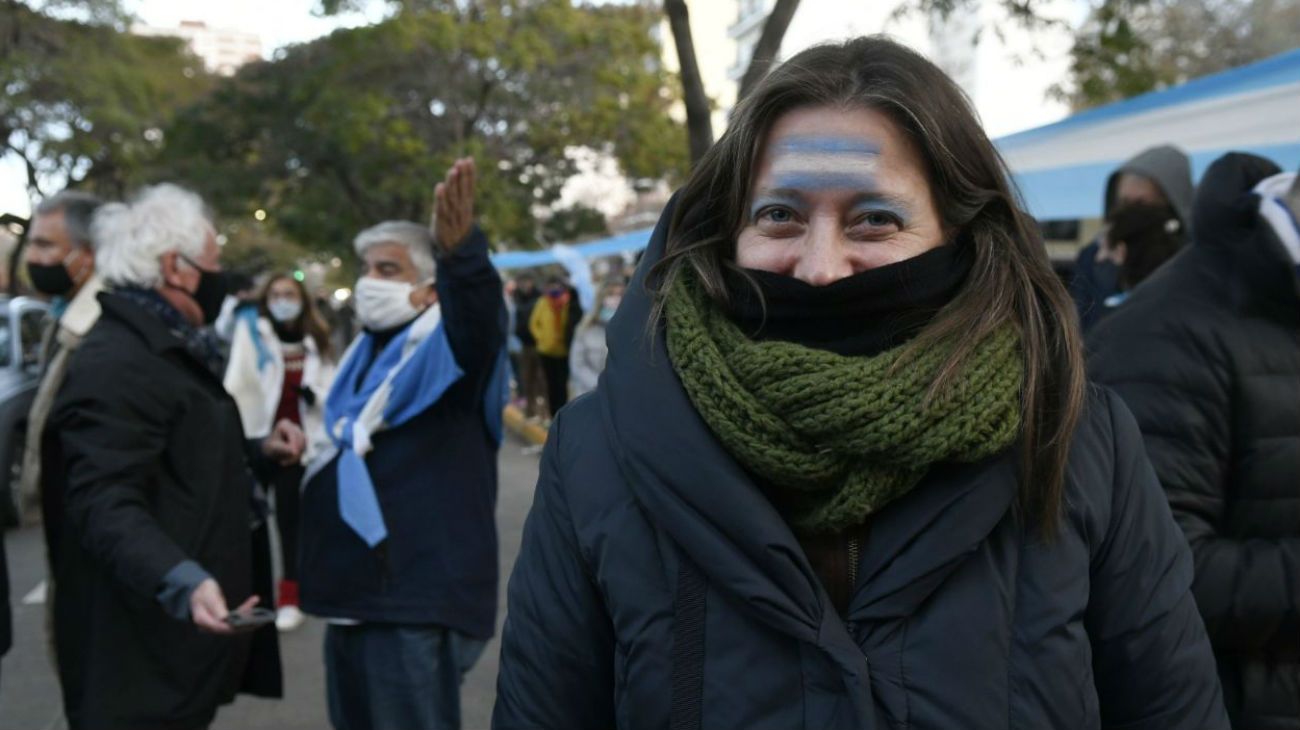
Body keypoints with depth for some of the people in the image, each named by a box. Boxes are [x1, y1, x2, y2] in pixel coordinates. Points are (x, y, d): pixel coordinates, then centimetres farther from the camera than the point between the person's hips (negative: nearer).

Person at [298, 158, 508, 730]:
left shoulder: (448, 346, -10)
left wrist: (461, 254, -53)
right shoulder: (367, 352, 17)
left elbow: (479, 315, -35)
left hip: (416, 596, -9)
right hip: (356, 591, 9)